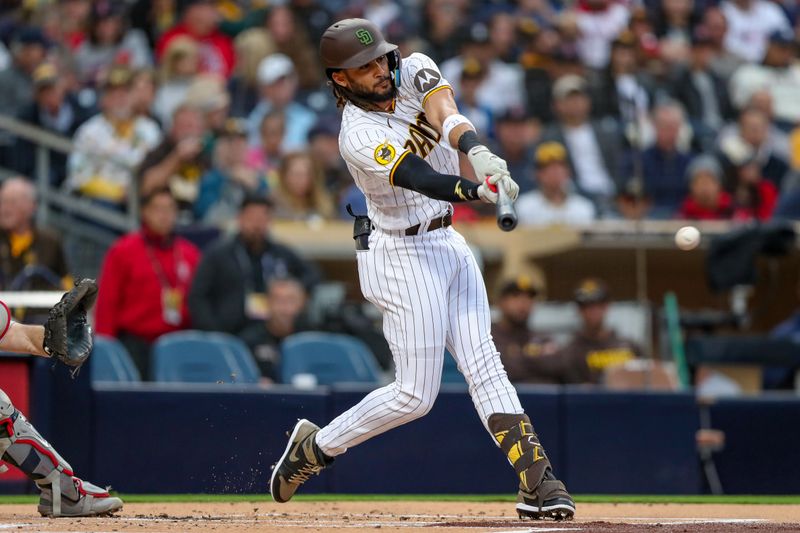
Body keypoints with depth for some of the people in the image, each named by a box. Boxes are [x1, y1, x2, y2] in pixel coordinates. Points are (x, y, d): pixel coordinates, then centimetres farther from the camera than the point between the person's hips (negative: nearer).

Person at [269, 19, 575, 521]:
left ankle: (537, 482, -6)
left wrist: (477, 151, -44)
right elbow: (423, 180, -35)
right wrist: (477, 191, -54)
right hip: (403, 257, -6)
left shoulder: (414, 70, -2)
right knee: (415, 395, -4)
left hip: (447, 242, 6)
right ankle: (316, 446, 14)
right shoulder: (359, 136, -21)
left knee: (485, 366, -1)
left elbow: (446, 114, -23)